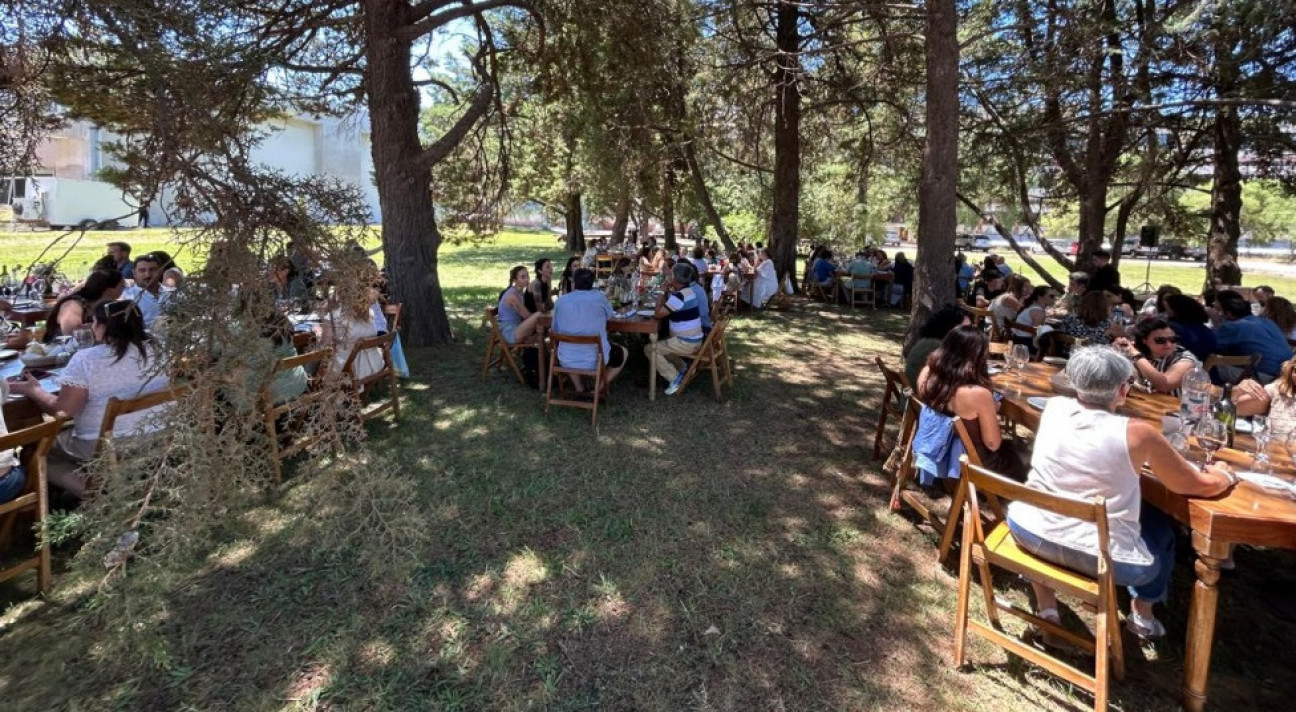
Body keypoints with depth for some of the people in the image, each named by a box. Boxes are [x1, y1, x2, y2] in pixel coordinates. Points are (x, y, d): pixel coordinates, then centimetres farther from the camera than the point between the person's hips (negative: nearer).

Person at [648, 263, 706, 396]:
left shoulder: (679, 296, -23)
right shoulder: (687, 291, 9)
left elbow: (658, 314, -16)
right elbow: (667, 308, 19)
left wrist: (663, 292, -7)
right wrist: (667, 292, 6)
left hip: (686, 342, -10)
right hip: (693, 340, 10)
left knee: (650, 349, -9)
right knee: (661, 345, 29)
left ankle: (675, 378, -5)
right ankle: (683, 368, 21)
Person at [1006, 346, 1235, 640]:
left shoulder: (1053, 407, -2)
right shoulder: (1137, 432, -13)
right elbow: (1199, 486, 4)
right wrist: (1224, 475, 24)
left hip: (1029, 533, 2)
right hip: (1103, 557, -2)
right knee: (1161, 527, 29)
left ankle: (1045, 604, 36)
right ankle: (1142, 614, 40)